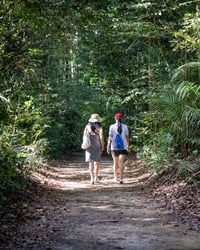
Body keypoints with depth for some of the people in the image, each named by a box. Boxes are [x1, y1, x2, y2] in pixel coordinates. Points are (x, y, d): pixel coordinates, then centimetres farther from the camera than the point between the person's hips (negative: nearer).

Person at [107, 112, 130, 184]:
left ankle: (116, 177, 28)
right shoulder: (125, 127, 1)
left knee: (115, 162, 16)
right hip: (123, 147, -1)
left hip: (114, 147, 1)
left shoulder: (112, 126, -1)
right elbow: (127, 137, 4)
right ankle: (121, 178, -17)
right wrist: (128, 146, 16)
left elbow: (110, 137, -7)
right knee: (121, 163, -6)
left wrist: (108, 147, -8)